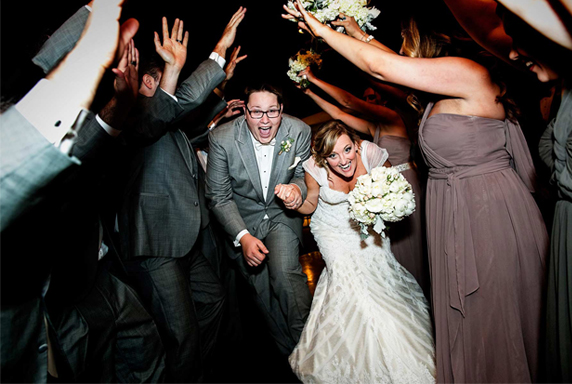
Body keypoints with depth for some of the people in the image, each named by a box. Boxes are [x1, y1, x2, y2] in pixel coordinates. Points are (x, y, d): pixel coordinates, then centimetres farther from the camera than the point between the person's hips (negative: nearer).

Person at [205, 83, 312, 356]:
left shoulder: (300, 132, -15)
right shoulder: (221, 139, -19)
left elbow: (303, 175, 1)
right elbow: (219, 197, -12)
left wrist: (297, 188, -25)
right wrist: (243, 237, -22)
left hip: (282, 214, 0)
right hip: (243, 220, 0)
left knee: (285, 273, -24)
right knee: (263, 291, 6)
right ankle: (291, 354, 29)